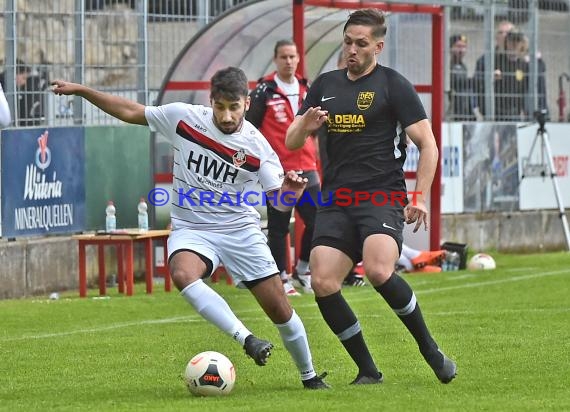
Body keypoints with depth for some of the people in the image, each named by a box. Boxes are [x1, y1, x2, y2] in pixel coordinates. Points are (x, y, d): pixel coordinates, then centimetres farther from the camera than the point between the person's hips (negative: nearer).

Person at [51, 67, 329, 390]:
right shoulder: (184, 117, -7)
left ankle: (310, 377, 24)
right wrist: (79, 90, 3)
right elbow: (130, 112, 5)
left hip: (240, 230, 0)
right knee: (183, 273, -35)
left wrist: (290, 191, -31)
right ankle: (247, 340, -39)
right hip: (191, 229, 0)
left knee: (280, 308, 0)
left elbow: (279, 201, -7)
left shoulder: (257, 146, -10)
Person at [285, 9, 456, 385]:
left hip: (382, 197, -5)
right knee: (323, 283, -12)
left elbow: (428, 145, -2)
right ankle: (368, 371, 1)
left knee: (378, 270, -28)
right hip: (335, 201, 5)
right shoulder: (326, 85, 15)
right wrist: (305, 125, -7)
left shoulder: (393, 85, 0)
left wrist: (420, 197, -12)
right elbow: (291, 142, 17)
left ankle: (431, 350, -8)